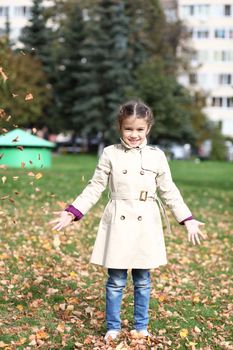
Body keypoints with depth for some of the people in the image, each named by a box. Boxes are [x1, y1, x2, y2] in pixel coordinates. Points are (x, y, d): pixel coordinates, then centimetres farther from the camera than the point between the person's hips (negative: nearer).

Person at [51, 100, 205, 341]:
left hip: (145, 225, 1)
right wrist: (71, 213, -5)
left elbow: (169, 192, 7)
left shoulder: (157, 156, 1)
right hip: (118, 224, -1)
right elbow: (95, 187, 2)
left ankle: (141, 327, 27)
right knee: (116, 280, 5)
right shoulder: (110, 154, -1)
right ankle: (113, 328, 21)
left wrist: (187, 220, 2)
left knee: (142, 280, 11)